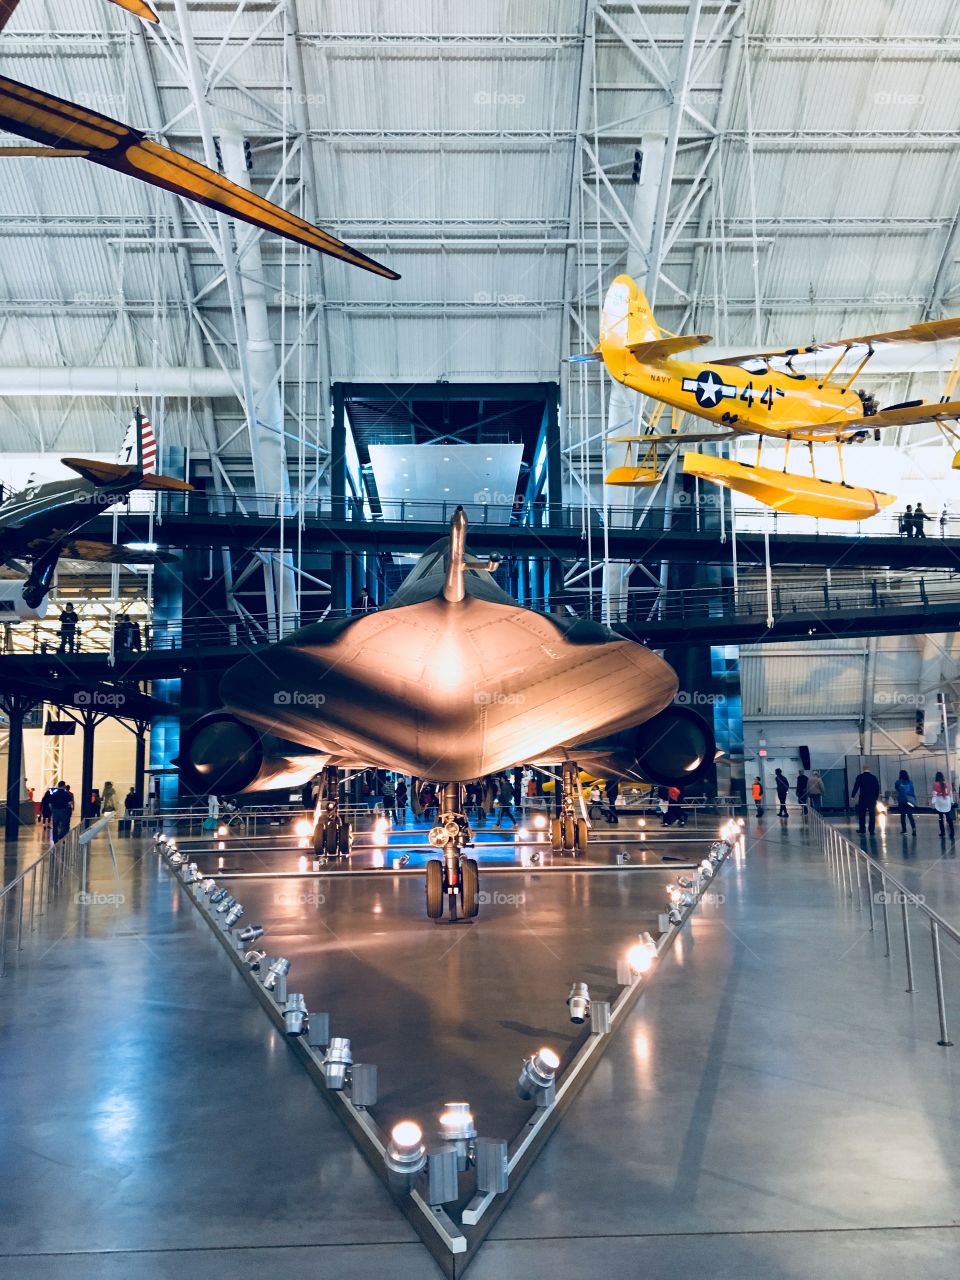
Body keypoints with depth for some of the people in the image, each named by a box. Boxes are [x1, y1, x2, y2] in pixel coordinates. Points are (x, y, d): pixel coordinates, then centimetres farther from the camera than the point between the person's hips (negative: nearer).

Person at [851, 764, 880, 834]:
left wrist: (852, 796, 2)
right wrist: (876, 798, 17)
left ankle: (862, 830, 9)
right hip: (872, 799, 2)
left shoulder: (860, 777, -6)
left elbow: (856, 787, -7)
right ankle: (872, 831, 3)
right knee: (872, 815, 5)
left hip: (862, 798, -2)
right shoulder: (874, 778, 3)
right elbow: (877, 789, 7)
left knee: (861, 815, 8)